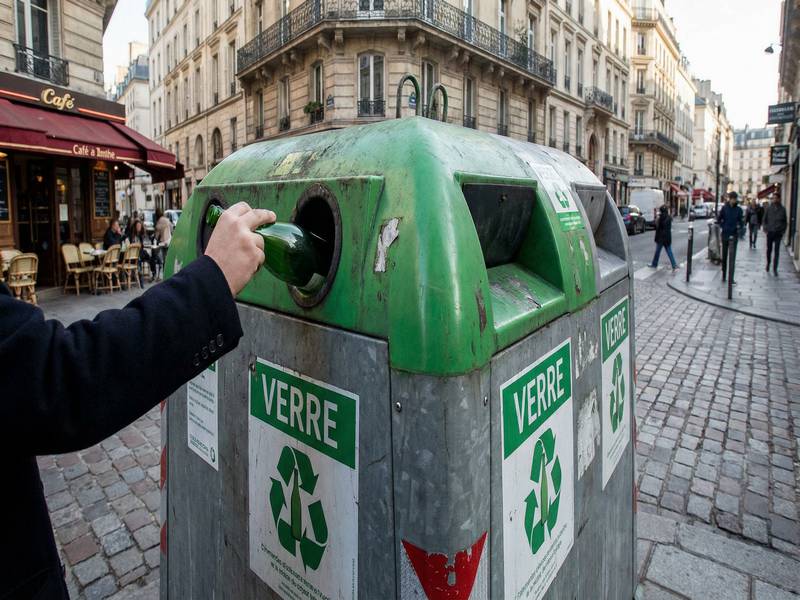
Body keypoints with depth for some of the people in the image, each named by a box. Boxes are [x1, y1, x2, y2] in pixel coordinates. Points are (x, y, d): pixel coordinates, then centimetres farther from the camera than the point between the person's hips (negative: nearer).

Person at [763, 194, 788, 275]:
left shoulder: (782, 209, 1)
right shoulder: (768, 208, 1)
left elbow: (785, 221, 8)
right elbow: (764, 220, 7)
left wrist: (783, 231, 0)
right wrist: (766, 229, -3)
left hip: (778, 233, 0)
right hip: (770, 232, 0)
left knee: (777, 251, -2)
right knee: (769, 249, 10)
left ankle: (775, 268, 0)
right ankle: (768, 263, 30)